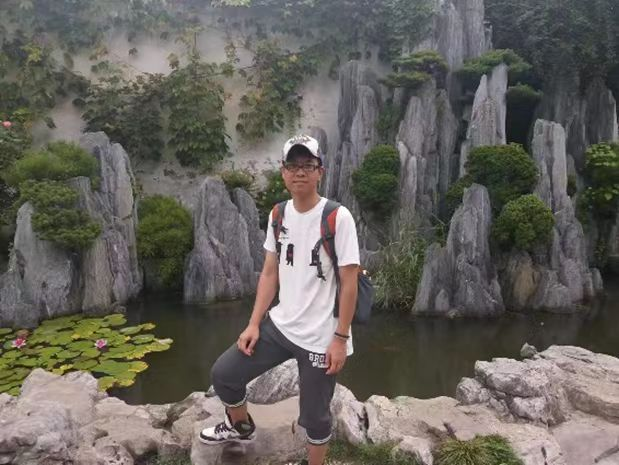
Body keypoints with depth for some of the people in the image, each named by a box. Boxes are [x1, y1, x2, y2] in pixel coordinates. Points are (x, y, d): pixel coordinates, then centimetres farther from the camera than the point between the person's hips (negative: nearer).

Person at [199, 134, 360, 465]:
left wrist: (340, 338, -14)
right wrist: (254, 324, 4)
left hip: (320, 338, -5)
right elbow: (270, 273, 7)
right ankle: (240, 427, 42)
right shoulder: (278, 215, 2)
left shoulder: (338, 217, -16)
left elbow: (349, 283, -13)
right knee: (224, 374, 12)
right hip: (279, 325, 6)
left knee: (314, 415, 9)